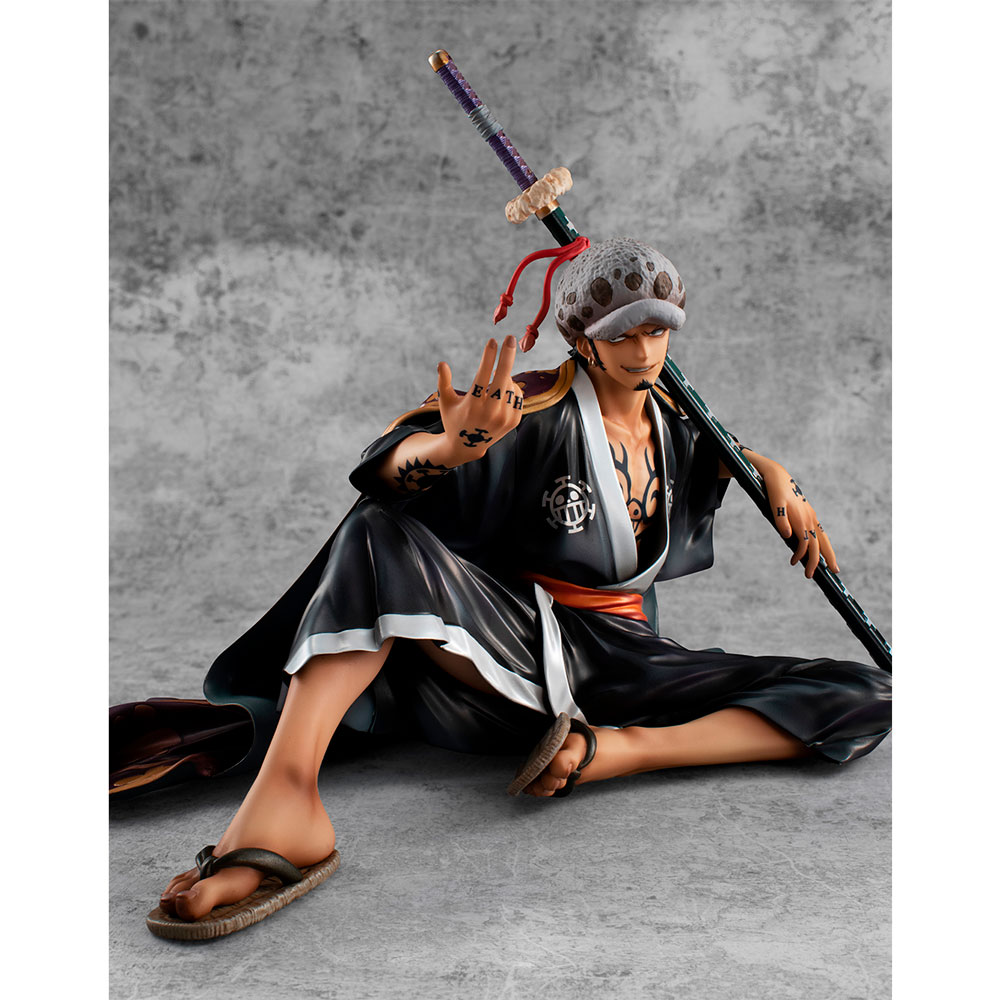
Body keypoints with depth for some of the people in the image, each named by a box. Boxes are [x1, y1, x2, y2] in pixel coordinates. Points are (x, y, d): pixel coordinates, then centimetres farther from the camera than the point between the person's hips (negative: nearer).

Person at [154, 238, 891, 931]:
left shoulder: (672, 423, 11)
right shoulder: (542, 408, -8)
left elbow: (717, 449, 37)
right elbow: (392, 465, -23)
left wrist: (773, 473, 17)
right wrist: (450, 448, -46)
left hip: (627, 661, 5)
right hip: (523, 643, -4)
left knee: (865, 698, -12)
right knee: (382, 531, -30)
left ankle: (629, 751, -31)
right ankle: (284, 796, -46)